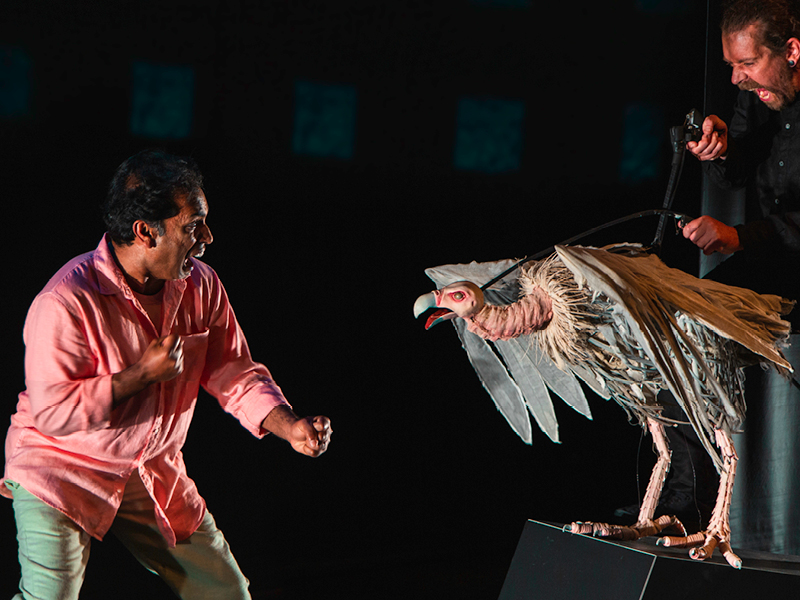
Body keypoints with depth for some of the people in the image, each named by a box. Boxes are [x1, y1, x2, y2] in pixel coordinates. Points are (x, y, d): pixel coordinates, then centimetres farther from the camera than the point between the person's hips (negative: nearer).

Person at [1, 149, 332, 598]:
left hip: (154, 474, 6)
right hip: (60, 474, -6)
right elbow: (51, 412, -26)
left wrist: (291, 427, -16)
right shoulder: (66, 303, -25)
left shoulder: (201, 286, -4)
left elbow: (237, 375, 2)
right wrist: (143, 374, -24)